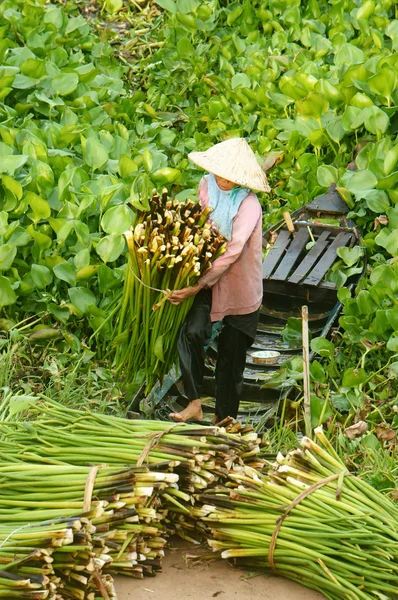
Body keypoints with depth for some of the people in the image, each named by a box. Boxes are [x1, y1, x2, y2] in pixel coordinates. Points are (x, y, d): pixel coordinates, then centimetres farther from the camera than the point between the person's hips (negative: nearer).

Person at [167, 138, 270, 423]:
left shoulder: (249, 206, -21)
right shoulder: (207, 186, -4)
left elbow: (231, 254, -24)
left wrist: (197, 287, -27)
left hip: (239, 287, -4)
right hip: (208, 276, 4)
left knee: (231, 356, 6)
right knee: (192, 333, -21)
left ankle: (224, 419, 22)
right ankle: (194, 404, -13)